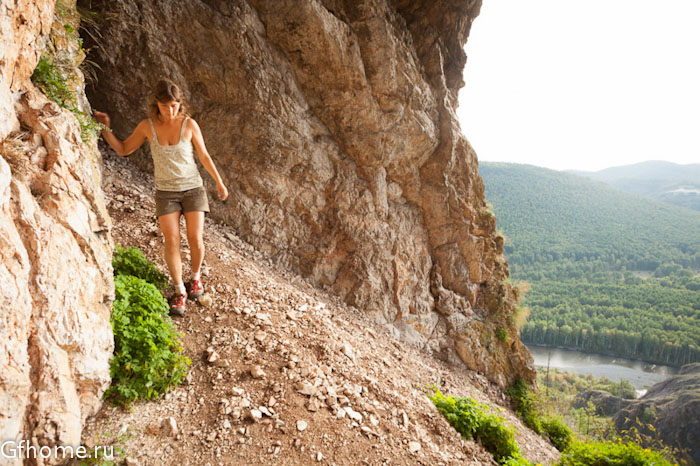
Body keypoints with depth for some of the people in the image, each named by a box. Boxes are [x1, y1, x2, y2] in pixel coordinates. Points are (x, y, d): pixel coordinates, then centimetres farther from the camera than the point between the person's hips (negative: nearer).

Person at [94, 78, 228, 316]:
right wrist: (105, 129, -8)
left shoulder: (189, 124, -11)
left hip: (193, 189, -1)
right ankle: (179, 291, 7)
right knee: (172, 242, -10)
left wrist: (219, 182, 7)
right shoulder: (147, 125, -7)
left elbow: (204, 156, 1)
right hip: (166, 192, 1)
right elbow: (123, 149, 5)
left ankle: (196, 276, 25)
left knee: (195, 240, -6)